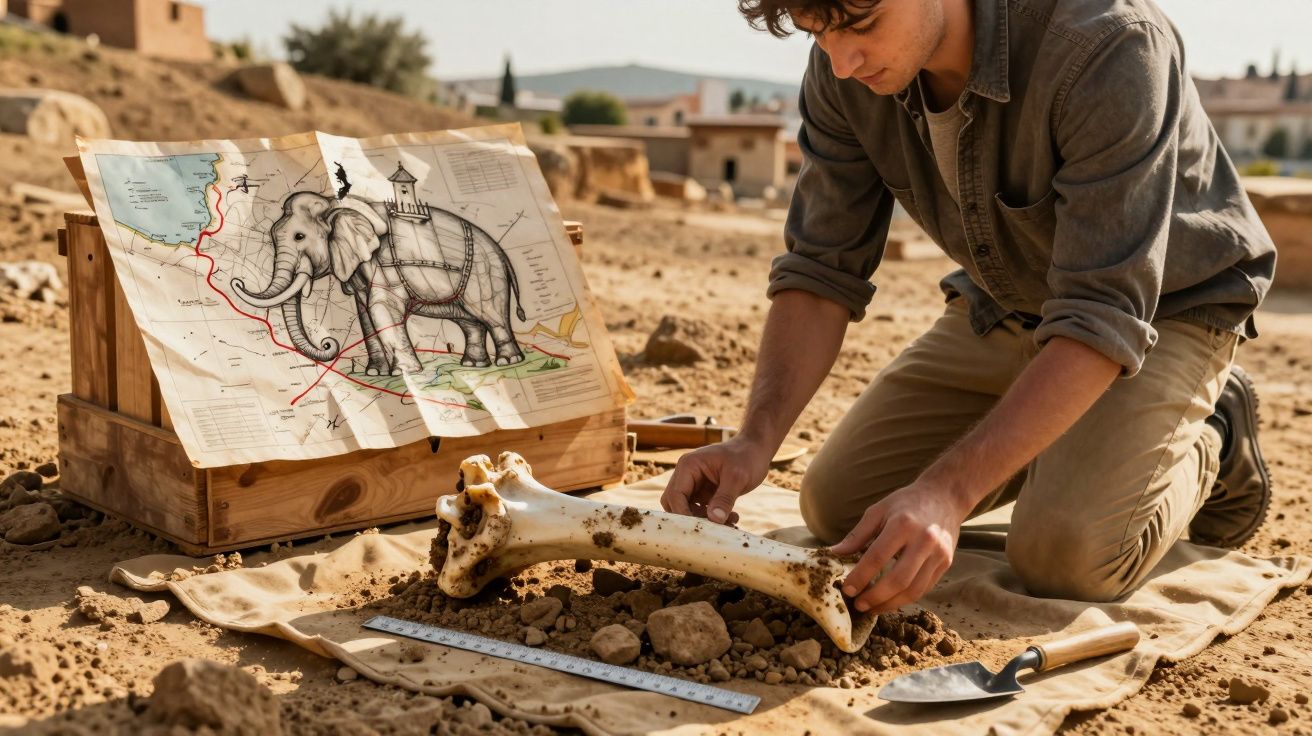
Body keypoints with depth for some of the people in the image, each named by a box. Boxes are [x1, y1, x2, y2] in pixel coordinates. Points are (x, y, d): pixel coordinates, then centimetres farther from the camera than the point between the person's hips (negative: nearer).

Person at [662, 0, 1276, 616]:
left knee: (1064, 553, -26)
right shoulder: (843, 67, -18)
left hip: (1169, 306, -5)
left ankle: (1206, 446, 8)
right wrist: (756, 439, -29)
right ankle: (1054, 447, 20)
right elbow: (821, 269, -13)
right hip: (1003, 307, 5)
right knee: (836, 505, -1)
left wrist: (947, 492, -45)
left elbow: (1105, 317, -36)